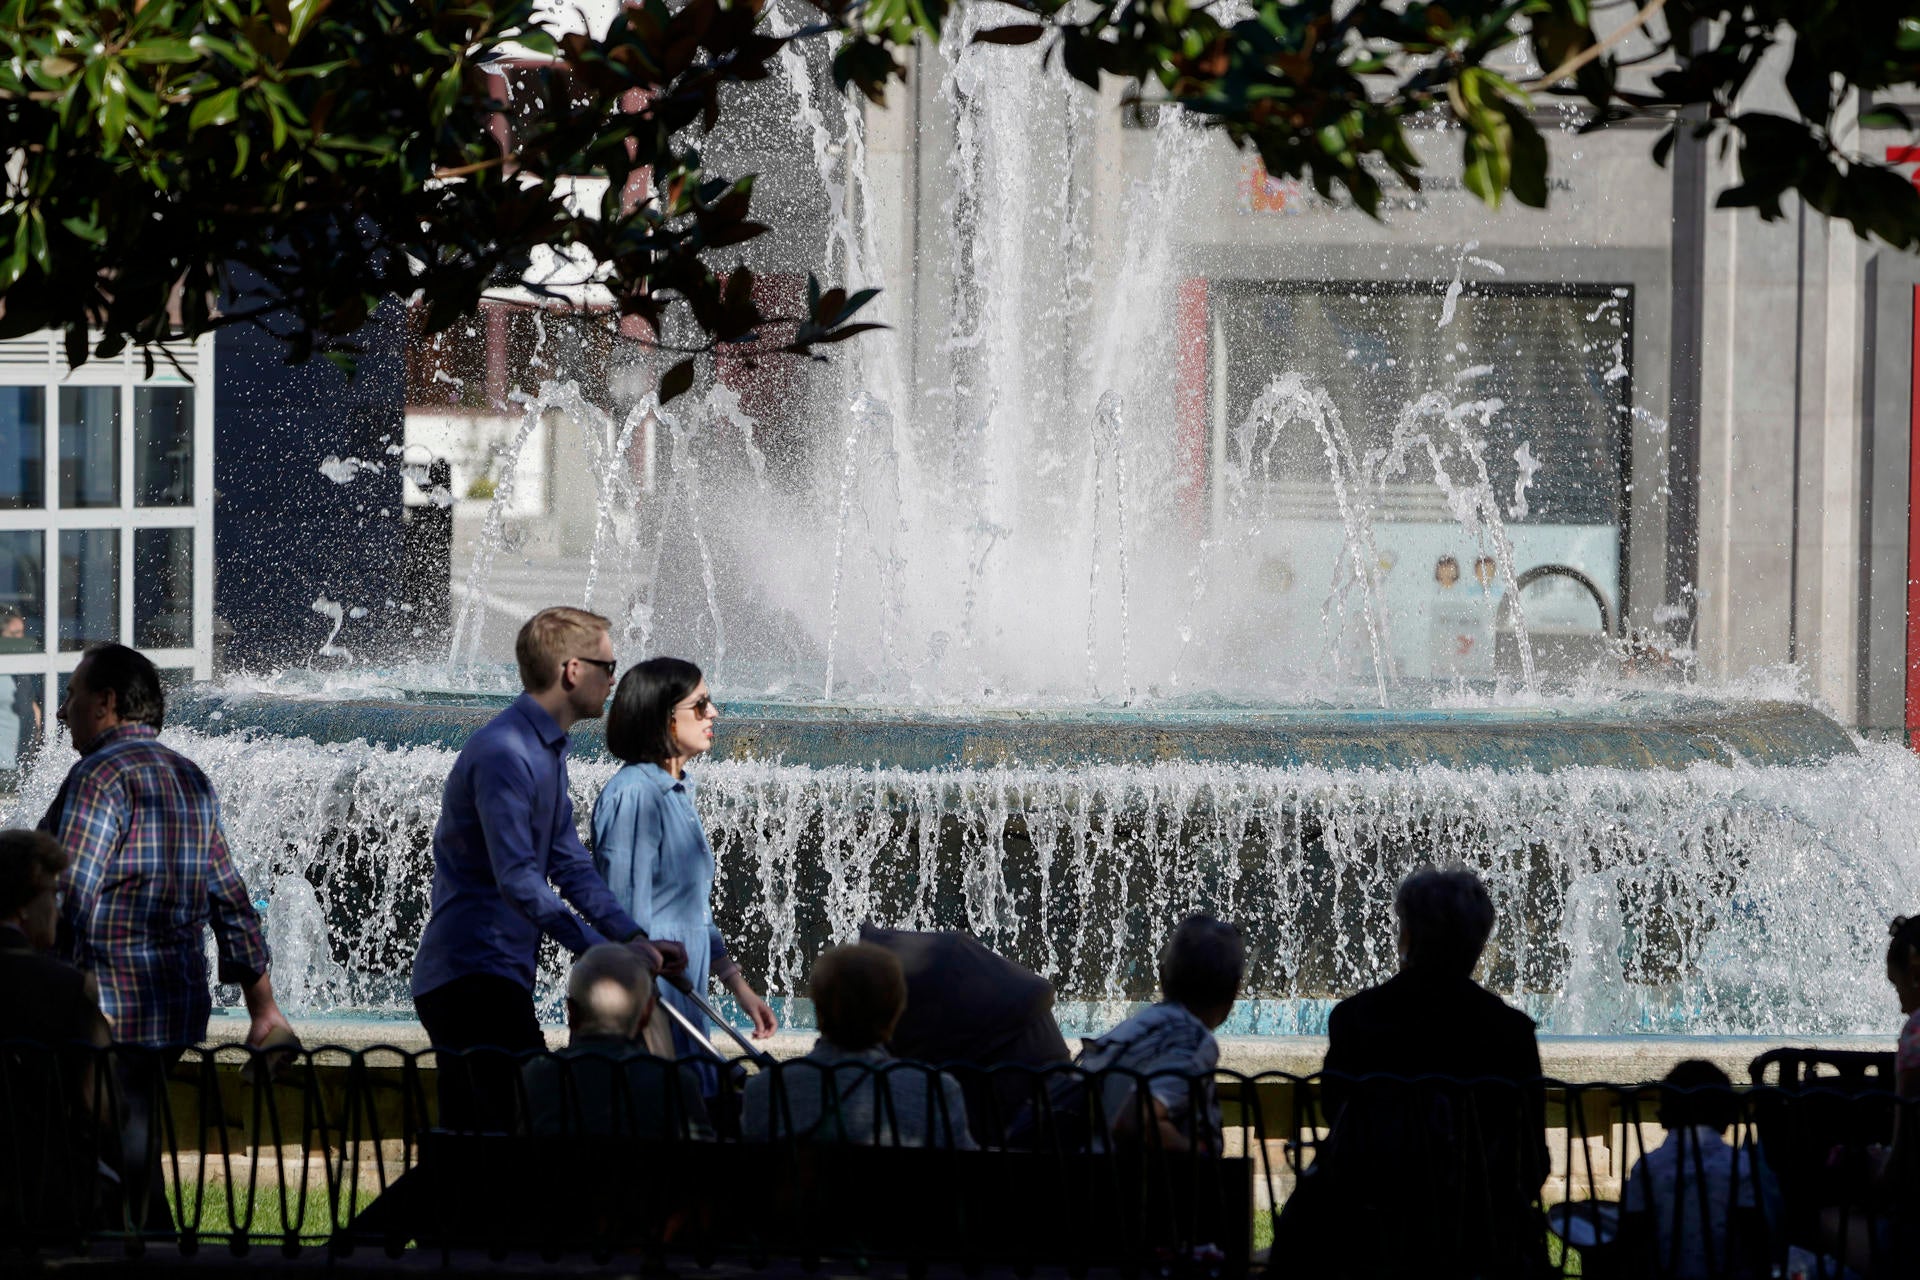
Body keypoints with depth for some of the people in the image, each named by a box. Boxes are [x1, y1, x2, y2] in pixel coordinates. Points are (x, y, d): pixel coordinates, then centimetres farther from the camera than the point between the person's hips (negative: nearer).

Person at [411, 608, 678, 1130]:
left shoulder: (547, 752, 16)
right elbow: (518, 881, -25)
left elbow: (569, 864, 14)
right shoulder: (503, 753, -18)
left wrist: (633, 937, 0)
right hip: (475, 974, -11)